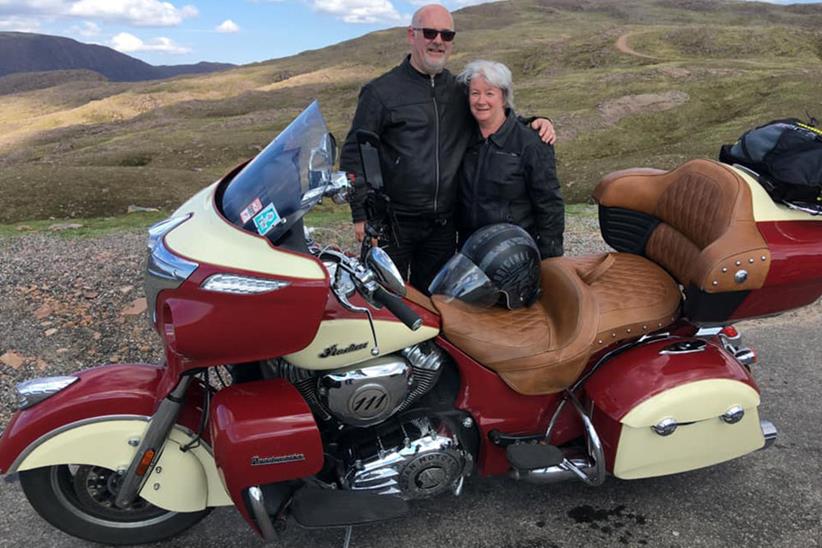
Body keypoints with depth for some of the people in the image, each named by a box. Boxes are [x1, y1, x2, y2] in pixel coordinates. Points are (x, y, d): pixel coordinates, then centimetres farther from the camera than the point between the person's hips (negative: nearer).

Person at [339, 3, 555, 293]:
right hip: (392, 222, -4)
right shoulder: (381, 91, -2)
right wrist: (361, 214, -11)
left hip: (443, 225, 4)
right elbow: (353, 154, -4)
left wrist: (534, 123, 6)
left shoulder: (460, 91, 11)